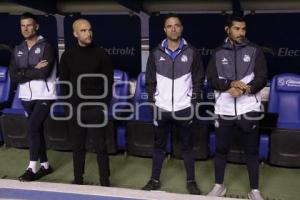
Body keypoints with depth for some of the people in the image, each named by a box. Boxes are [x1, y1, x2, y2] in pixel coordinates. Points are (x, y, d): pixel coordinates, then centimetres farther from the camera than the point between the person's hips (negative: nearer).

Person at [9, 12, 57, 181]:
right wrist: (34, 70, -13)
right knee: (36, 129, 12)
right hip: (26, 97, 6)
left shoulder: (46, 47, -7)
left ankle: (32, 168, -2)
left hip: (45, 96, -6)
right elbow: (14, 77, -2)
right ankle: (45, 165, 25)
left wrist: (24, 72, -9)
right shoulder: (18, 50, 9)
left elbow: (45, 72, -21)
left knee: (33, 128, -13)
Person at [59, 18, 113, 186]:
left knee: (100, 147, 3)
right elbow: (64, 83, 8)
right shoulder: (67, 56, 3)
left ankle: (105, 181, 14)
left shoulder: (101, 54, -2)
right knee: (78, 147, 11)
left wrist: (105, 105, -6)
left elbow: (108, 81, -2)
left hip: (96, 108, -2)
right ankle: (78, 179, 24)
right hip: (76, 109, 2)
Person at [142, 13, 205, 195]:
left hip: (184, 108, -1)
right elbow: (150, 80, 7)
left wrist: (194, 101, -3)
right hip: (162, 108, 1)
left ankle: (191, 181, 24)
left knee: (187, 146, 10)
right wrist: (153, 99, 0)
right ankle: (155, 180, 25)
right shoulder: (156, 53, 2)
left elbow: (199, 79, 3)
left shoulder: (191, 52, -1)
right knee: (159, 146, 11)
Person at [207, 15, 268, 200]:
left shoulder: (255, 50, 3)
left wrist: (244, 89, -19)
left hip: (249, 110, -1)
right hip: (224, 110, 1)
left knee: (252, 151, 8)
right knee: (221, 149, 11)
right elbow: (212, 80, -2)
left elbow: (262, 78, -3)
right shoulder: (218, 53, 6)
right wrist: (231, 84, -19)